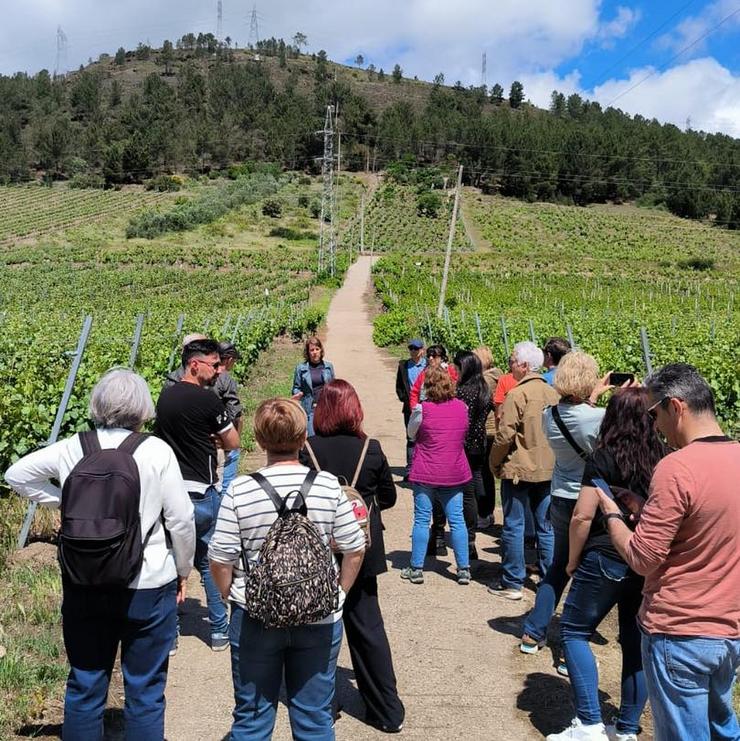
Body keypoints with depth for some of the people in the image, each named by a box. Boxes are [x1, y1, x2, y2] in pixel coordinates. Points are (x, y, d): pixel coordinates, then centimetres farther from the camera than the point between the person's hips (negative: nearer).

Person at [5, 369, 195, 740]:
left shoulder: (73, 448, -4)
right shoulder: (157, 451, -13)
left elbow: (16, 474, 8)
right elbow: (181, 520, -10)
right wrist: (183, 571, 4)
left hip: (84, 585, 3)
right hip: (149, 586, -3)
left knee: (84, 686, 19)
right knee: (145, 690, 12)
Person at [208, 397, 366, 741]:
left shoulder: (239, 490, -12)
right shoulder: (327, 484, -9)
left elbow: (220, 559, -9)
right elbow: (355, 549, -3)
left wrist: (233, 597, 8)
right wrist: (338, 594, 11)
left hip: (255, 618, 0)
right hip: (320, 619, 1)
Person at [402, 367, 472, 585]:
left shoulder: (422, 409, -13)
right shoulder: (461, 407, -1)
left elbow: (411, 434, 2)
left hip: (426, 473, -3)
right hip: (455, 473, 3)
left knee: (421, 520, 5)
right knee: (457, 520, 9)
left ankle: (416, 569, 11)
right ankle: (463, 569, 13)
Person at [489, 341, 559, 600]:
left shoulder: (516, 395, -16)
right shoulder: (553, 394, 3)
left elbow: (505, 435, -17)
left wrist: (495, 463, -3)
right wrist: (551, 458, 17)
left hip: (518, 469, -6)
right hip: (548, 469, 6)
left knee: (514, 525, 4)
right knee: (545, 526, 14)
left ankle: (512, 583, 10)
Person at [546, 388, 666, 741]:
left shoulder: (604, 457, -11)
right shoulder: (664, 460, 2)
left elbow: (582, 517, -14)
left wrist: (573, 559, -1)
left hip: (607, 559, -5)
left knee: (574, 631, 9)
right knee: (636, 643, 14)